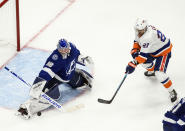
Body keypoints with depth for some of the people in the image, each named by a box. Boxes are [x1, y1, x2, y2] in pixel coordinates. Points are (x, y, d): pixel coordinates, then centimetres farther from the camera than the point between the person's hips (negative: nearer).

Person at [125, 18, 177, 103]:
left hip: (164, 51, -9)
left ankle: (172, 92, -2)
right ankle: (151, 71, 51)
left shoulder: (148, 37, -39)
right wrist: (134, 50, -9)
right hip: (154, 49, 9)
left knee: (159, 74, -20)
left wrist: (133, 64, -39)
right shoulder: (139, 31, -11)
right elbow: (137, 41, 8)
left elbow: (144, 54, -37)